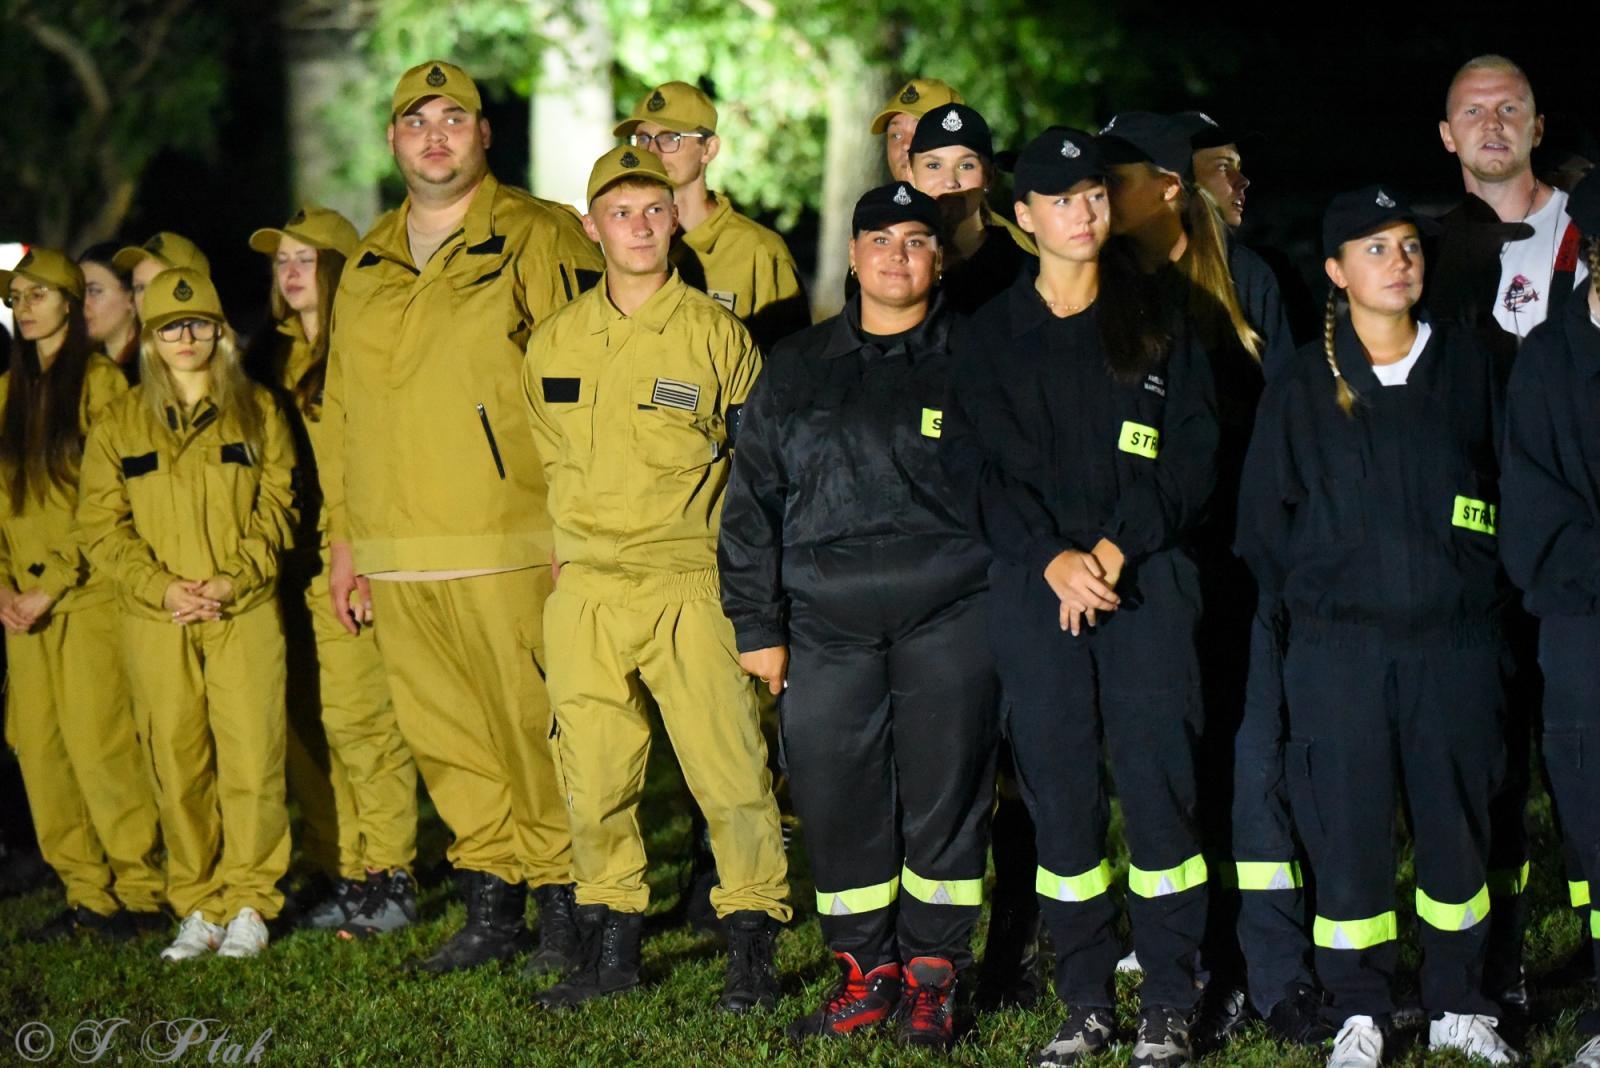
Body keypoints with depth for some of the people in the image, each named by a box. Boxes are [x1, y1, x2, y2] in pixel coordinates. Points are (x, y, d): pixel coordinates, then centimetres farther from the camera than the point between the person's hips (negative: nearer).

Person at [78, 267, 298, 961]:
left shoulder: (256, 412, 8)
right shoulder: (118, 424, 9)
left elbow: (276, 506, 4)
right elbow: (102, 524, 5)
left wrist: (234, 578, -10)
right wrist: (161, 587, -9)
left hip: (245, 612, -1)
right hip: (156, 619, 1)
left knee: (251, 759, -5)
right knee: (177, 766, 2)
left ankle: (249, 903, 5)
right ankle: (199, 907, 11)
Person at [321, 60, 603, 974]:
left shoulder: (537, 240, -2)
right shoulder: (369, 264, 17)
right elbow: (341, 408, 21)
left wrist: (575, 530, -12)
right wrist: (344, 538, 16)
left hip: (509, 547, -6)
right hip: (397, 557, 6)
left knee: (534, 727, -3)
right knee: (443, 736, 9)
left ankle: (563, 900, 9)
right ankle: (490, 907, 20)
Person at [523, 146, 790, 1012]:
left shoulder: (717, 335, -1)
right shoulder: (554, 343, 10)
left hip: (691, 583, -4)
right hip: (586, 589, 4)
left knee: (728, 768, -7)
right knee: (593, 777, 6)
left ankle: (751, 947, 3)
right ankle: (611, 945, 18)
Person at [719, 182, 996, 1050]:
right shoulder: (796, 371, 13)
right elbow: (753, 501, 13)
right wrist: (758, 624, 8)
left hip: (949, 618, -2)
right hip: (827, 624, 3)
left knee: (944, 794, -1)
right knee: (835, 799, 2)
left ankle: (931, 977, 12)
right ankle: (865, 973, 16)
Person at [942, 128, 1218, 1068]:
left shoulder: (1160, 326, 8)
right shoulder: (990, 335, 10)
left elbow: (1192, 457, 2)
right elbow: (980, 465, 2)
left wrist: (1117, 547, -10)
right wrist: (1052, 558, -12)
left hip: (1148, 582, -1)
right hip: (1036, 591, 1)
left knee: (1160, 787, -6)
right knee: (1061, 795, 1)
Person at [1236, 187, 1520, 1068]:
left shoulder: (1470, 369, 8)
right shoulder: (1301, 388, 5)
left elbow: (1513, 496, 11)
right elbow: (1262, 523, 9)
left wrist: (1491, 602, 5)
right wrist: (1298, 615, 5)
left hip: (1456, 641, 1)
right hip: (1339, 650, -1)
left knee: (1458, 823, 5)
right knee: (1347, 829, -1)